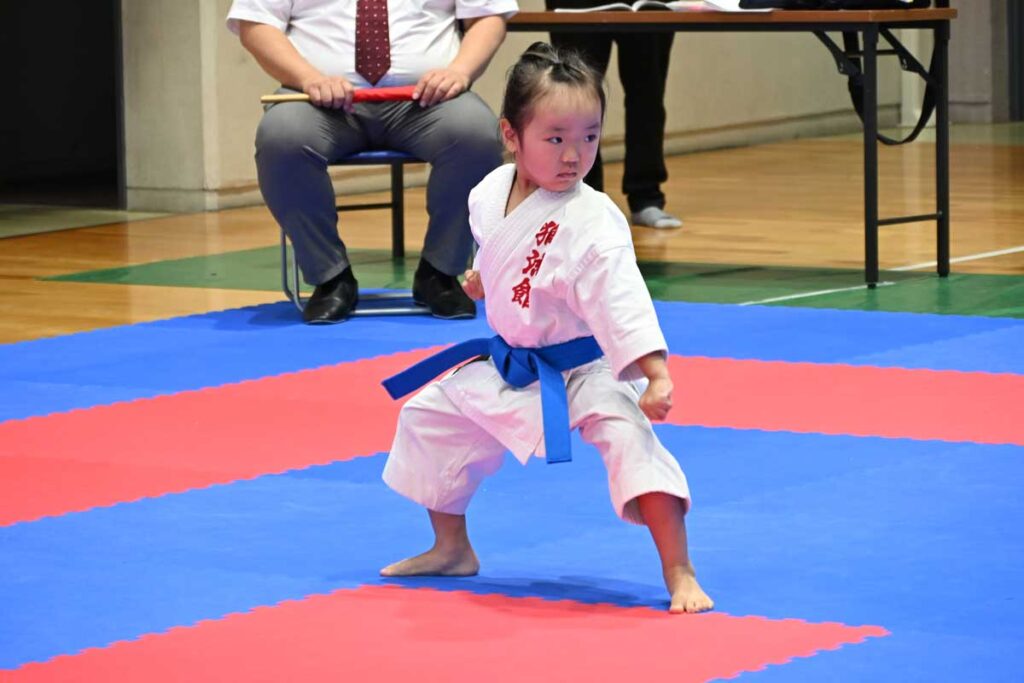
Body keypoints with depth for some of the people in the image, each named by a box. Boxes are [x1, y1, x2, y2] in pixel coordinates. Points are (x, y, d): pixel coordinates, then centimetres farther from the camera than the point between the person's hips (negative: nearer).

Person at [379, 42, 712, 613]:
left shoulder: (593, 222, -27)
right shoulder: (491, 194, -7)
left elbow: (621, 300, -36)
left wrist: (655, 375, -43)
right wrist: (483, 278, 9)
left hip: (587, 369, -7)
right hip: (511, 368, 7)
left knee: (631, 440, -31)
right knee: (427, 417, 15)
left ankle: (680, 577, -25)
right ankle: (451, 549, 36)